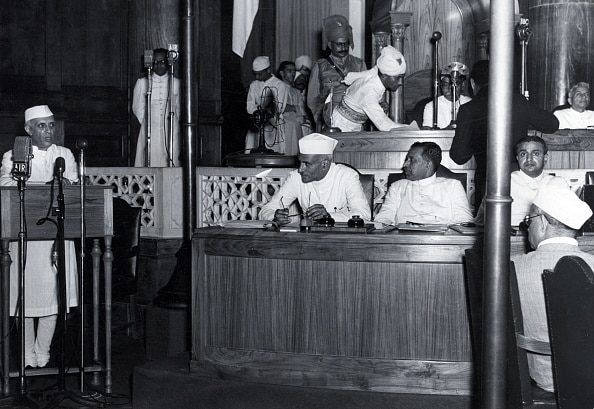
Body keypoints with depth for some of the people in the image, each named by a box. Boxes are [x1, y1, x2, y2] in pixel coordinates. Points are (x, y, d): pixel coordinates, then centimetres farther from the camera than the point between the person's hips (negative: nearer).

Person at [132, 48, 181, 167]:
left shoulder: (176, 83, 7)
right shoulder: (142, 83, 7)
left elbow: (178, 108, 11)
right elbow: (138, 108, 11)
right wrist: (147, 123, 6)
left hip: (170, 130, 0)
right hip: (149, 131, 0)